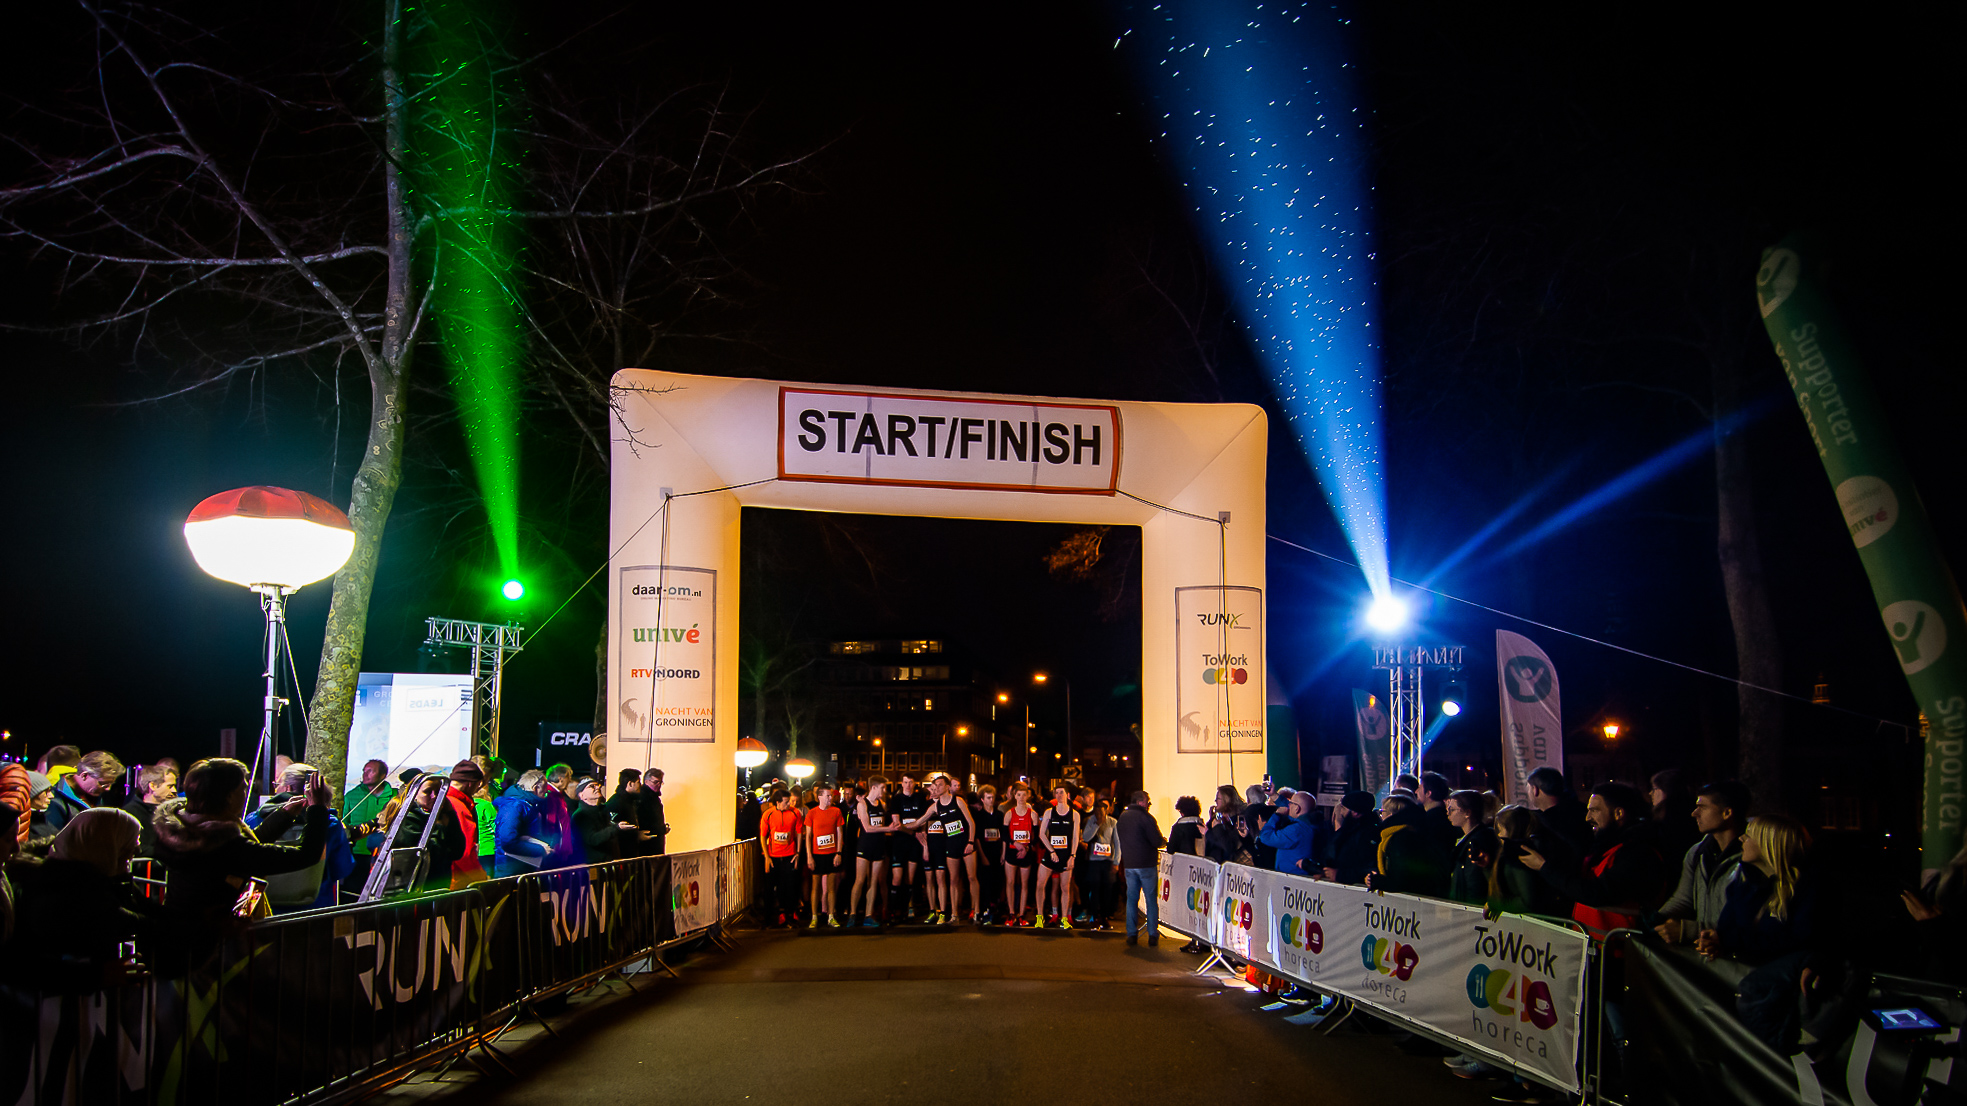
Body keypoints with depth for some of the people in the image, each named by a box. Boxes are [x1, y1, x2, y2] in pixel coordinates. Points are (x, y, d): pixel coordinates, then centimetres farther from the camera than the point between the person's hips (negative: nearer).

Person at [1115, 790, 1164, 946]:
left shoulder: (1122, 817, 9)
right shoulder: (1145, 817, -13)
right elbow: (1157, 841, -16)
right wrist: (1165, 841, 7)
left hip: (1128, 864, 5)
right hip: (1146, 864, -5)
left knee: (1131, 899, 10)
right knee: (1151, 900, 3)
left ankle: (1132, 935, 9)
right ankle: (1153, 935, 2)